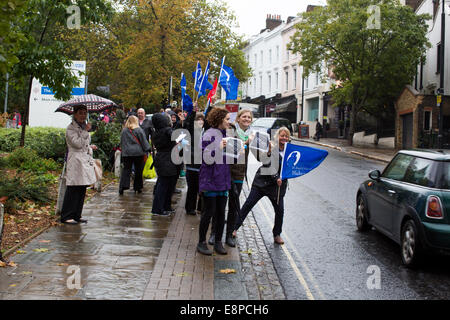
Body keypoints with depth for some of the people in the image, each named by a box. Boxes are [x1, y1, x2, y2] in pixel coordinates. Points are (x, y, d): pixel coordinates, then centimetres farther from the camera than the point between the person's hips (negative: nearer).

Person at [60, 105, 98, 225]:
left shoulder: (83, 127, 19)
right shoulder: (71, 128, -8)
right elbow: (77, 143, -20)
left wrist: (90, 147, 16)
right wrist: (86, 131, -15)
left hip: (86, 161, 9)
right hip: (76, 162, -9)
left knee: (82, 191, 9)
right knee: (73, 190, -9)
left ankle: (76, 216, 16)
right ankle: (66, 217, -3)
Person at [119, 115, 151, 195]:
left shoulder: (124, 131, 6)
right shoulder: (139, 130, -4)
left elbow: (121, 143, 13)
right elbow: (144, 141, -4)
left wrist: (123, 150, 23)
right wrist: (147, 150, 4)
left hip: (126, 153, 2)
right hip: (138, 153, -2)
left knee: (126, 170, 3)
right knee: (138, 170, 7)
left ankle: (122, 187, -7)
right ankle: (137, 188, 11)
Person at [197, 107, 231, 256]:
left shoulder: (224, 134, 13)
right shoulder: (209, 135, -11)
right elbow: (207, 159, -16)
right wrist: (219, 147, -25)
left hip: (222, 180, 7)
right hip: (210, 180, -7)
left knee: (221, 212, 9)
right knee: (209, 212, -1)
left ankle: (218, 242, 19)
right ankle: (201, 242, 12)